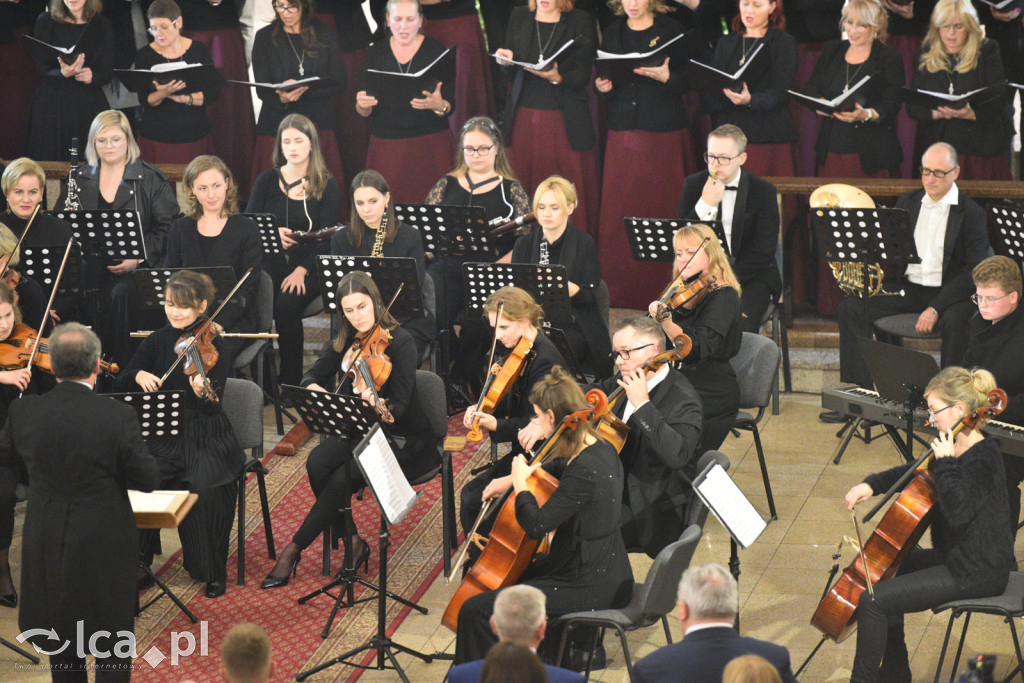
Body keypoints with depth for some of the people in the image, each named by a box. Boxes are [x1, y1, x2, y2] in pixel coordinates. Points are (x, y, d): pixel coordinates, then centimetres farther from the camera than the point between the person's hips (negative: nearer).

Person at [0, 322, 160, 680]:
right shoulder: (118, 417, -21)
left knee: (61, 638, 21)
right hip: (105, 546, -3)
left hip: (46, 543, 3)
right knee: (112, 647, 12)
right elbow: (148, 480, -12)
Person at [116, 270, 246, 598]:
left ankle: (214, 572, -10)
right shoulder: (157, 341, 6)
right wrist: (139, 375, -16)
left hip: (207, 439, -3)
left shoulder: (212, 344, -7)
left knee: (208, 488, -31)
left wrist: (202, 391, -40)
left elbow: (213, 407, -17)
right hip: (164, 438, 3)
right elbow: (121, 383, 6)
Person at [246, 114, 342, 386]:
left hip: (308, 267, -2)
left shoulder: (326, 185, 5)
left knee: (286, 304, -31)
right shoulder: (267, 180, 12)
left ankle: (291, 380, -17)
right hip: (271, 262, 2)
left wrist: (303, 269, -18)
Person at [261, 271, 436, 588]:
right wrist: (314, 388, -15)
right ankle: (352, 543, -11)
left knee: (342, 480, -27)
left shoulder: (400, 341, -15)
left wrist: (378, 405, -44)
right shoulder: (345, 342, 5)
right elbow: (312, 376, 10)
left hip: (404, 442, -6)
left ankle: (294, 550, -11)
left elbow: (400, 407, -21)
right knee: (317, 463, -24)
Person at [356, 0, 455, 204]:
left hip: (430, 143, -1)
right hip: (386, 145, 1)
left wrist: (438, 105, -24)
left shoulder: (436, 51, 1)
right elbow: (365, 113, 6)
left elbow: (450, 106, -1)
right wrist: (362, 106, -17)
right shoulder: (374, 53, 6)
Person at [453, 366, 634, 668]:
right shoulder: (602, 448, 3)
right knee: (516, 576, 36)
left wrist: (520, 483, -13)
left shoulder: (584, 471, -26)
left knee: (475, 611, -11)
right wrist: (513, 478, 14)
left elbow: (536, 524, -28)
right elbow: (561, 468, 25)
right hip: (610, 573, 10)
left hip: (590, 587, -10)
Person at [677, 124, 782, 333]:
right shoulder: (693, 185, 5)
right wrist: (706, 204, -15)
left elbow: (764, 251, -6)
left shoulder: (763, 191, -1)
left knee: (741, 322, -30)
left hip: (749, 275, -2)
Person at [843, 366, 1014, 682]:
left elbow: (958, 511, -34)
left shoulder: (983, 458, -22)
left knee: (873, 600, -17)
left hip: (977, 572, -11)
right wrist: (872, 484, 8)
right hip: (954, 557, 11)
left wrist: (944, 463, -27)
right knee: (885, 568, 28)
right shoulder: (956, 448, 7)